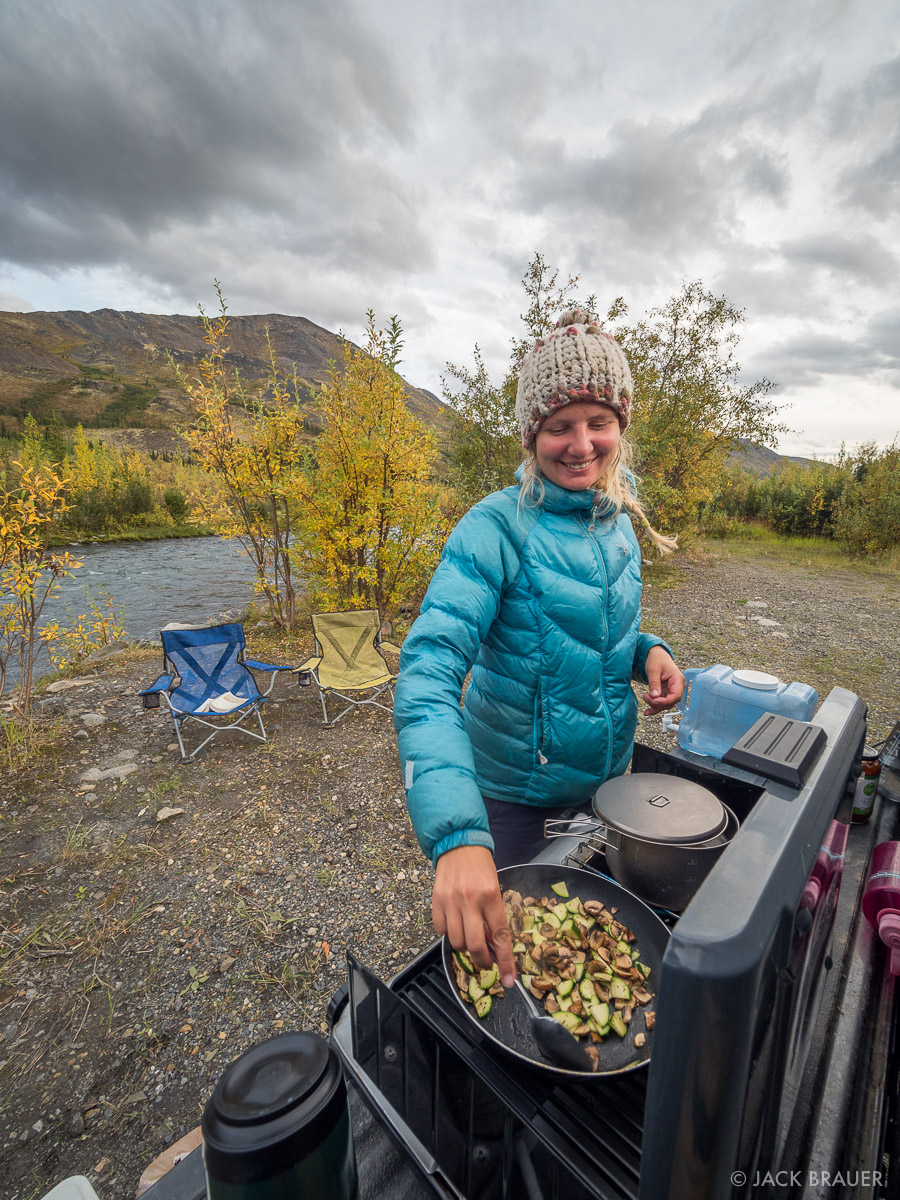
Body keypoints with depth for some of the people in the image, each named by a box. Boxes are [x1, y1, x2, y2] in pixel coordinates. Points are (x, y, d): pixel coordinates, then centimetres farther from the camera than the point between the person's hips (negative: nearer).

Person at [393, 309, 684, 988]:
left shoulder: (619, 521, -2)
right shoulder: (497, 528, -25)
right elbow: (429, 670, -36)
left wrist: (647, 650, -11)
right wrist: (458, 836, -47)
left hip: (609, 774, 6)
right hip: (514, 791, -5)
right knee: (504, 935, 22)